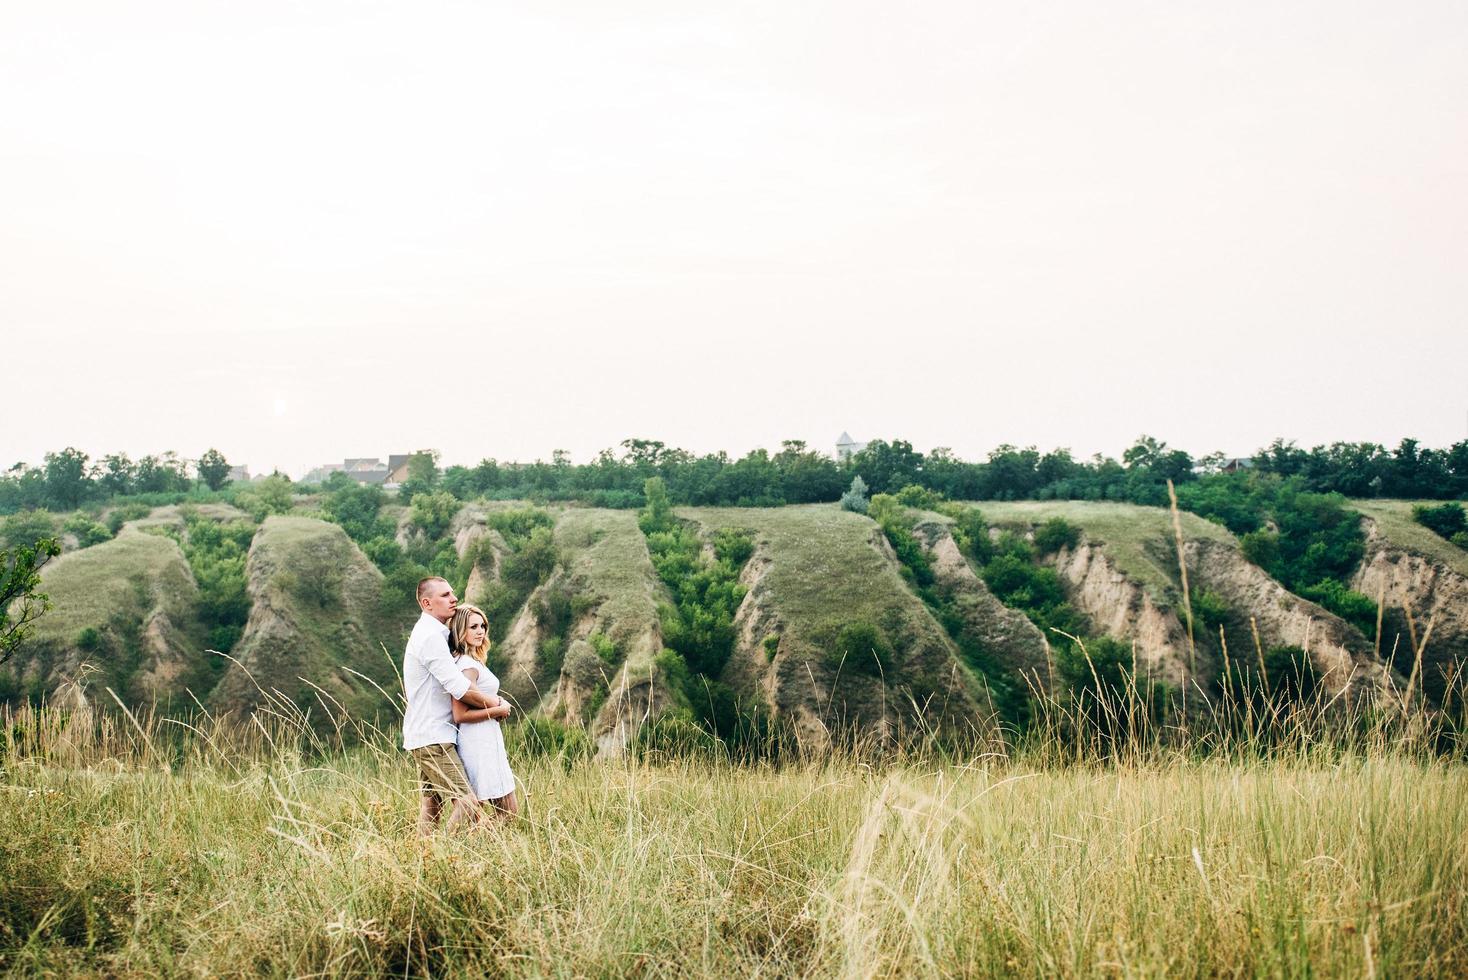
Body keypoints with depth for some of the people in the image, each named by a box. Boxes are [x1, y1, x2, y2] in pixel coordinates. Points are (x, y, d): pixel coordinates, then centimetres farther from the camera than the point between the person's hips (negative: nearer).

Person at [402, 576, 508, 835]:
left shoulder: (430, 632, 17)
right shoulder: (431, 636, -16)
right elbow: (460, 689, -22)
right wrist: (497, 704, -7)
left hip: (425, 737, 11)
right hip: (433, 738, -11)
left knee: (430, 808, 11)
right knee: (468, 803, -15)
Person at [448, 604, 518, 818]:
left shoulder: (474, 661, 14)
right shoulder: (468, 666, -17)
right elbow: (460, 715, -21)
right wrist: (499, 710, -13)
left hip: (485, 742, 10)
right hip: (480, 744, -10)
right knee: (508, 813, -6)